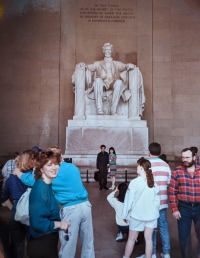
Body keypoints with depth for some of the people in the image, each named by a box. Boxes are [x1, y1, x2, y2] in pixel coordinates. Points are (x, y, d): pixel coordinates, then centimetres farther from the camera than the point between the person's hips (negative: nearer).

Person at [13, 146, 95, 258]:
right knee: (88, 241, 19)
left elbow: (29, 180, -3)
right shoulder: (73, 167, 10)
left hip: (71, 209, -6)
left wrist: (18, 172, 17)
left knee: (68, 245, 12)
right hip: (86, 205, 6)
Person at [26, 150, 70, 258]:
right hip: (41, 244, -8)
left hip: (49, 240, 8)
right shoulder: (41, 189, -26)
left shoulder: (48, 185, 0)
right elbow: (38, 223, -29)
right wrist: (59, 224, -18)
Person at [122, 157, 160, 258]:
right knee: (149, 239, 14)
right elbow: (157, 199, 2)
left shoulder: (135, 182, -17)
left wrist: (125, 215, -1)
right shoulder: (153, 182, -4)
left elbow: (129, 200, -12)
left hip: (137, 215, -3)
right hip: (151, 215, 4)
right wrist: (154, 210, 16)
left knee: (131, 239, 12)